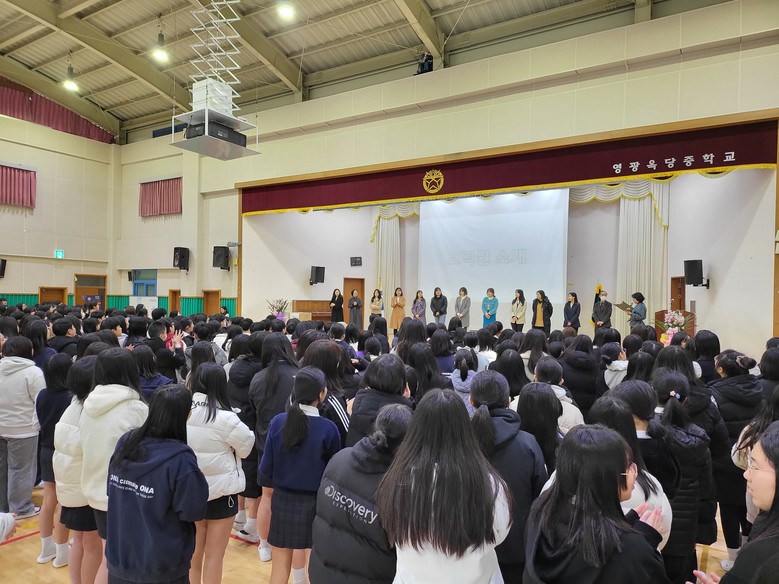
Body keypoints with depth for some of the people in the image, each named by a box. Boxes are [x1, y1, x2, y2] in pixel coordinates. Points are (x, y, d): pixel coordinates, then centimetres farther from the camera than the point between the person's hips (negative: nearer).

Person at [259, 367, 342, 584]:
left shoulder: (278, 422, -11)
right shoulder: (328, 428, -17)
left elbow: (266, 469, -4)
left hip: (282, 500, 3)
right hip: (316, 502, -2)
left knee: (281, 564, 16)